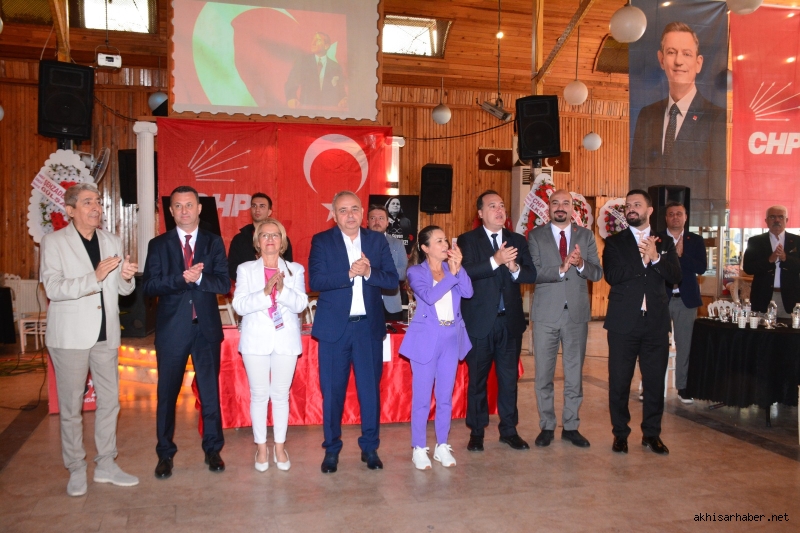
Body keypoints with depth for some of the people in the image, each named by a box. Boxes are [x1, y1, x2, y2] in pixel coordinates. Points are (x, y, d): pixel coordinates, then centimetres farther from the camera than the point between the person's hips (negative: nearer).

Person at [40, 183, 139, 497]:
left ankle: (106, 465, 22)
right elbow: (53, 288, -15)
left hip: (105, 334, 5)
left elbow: (122, 289, 11)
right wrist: (95, 277, -27)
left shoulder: (113, 242, 11)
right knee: (71, 406, 5)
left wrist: (127, 277, -12)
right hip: (70, 335, -4)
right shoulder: (54, 242, -3)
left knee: (109, 401, 9)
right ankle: (76, 470, 19)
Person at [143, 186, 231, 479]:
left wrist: (199, 278, -19)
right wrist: (181, 278, -21)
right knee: (167, 393, 7)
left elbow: (224, 284, -3)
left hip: (207, 326, 0)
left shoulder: (214, 242, 6)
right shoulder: (158, 244, 5)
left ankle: (213, 450, 21)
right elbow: (149, 286, -7)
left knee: (210, 390, 7)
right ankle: (165, 454, 20)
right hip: (171, 328, 0)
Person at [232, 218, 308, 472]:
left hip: (286, 340, 0)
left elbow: (300, 304, -4)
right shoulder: (246, 269, 6)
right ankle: (261, 447, 16)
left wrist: (282, 289, -21)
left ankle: (280, 446, 17)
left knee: (281, 394, 5)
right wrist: (265, 292, -19)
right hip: (256, 340, 0)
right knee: (259, 394, 4)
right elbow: (239, 305, -6)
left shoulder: (295, 269, 8)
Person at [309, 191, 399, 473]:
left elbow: (392, 279, 0)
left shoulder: (377, 240, 7)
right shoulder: (322, 241, 0)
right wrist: (350, 273, -22)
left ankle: (370, 447, 22)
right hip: (334, 326, -1)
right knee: (332, 390, 6)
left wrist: (369, 272, -18)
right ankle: (331, 448, 21)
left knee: (370, 389, 7)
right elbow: (315, 280, -12)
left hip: (369, 326, 2)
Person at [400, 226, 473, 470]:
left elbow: (468, 292, -6)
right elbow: (430, 296, -20)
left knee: (446, 396, 11)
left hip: (452, 339, 4)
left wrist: (457, 268, -15)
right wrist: (452, 274, -20)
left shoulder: (452, 268, 8)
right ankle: (419, 449, 13)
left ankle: (442, 446, 22)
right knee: (421, 397, 2)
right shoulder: (416, 272, -3)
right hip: (426, 339, -4)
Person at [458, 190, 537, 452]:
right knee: (477, 379, 7)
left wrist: (515, 268, -17)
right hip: (480, 321, -3)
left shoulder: (518, 241, 10)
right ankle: (477, 431, 20)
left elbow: (532, 274, 3)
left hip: (510, 320, 3)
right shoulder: (467, 240, -1)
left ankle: (509, 429, 23)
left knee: (509, 378, 10)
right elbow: (465, 271, -17)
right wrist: (495, 261, -26)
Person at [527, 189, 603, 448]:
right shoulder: (536, 236, 0)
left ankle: (570, 426, 22)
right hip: (546, 313, -1)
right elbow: (533, 272, -10)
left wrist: (581, 264, -20)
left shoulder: (586, 236, 6)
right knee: (544, 374, 6)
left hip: (577, 313, 2)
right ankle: (547, 426, 20)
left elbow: (597, 273, 0)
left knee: (575, 374, 10)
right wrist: (561, 269, -25)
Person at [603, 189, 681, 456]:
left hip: (656, 322, 2)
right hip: (623, 322, -2)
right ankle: (620, 433, 17)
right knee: (619, 381, 4)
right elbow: (611, 275, -11)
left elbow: (675, 277, -2)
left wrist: (656, 258, -15)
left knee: (655, 381, 7)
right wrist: (642, 261, -15)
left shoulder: (665, 243, 11)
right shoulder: (614, 242, 4)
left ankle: (651, 433, 21)